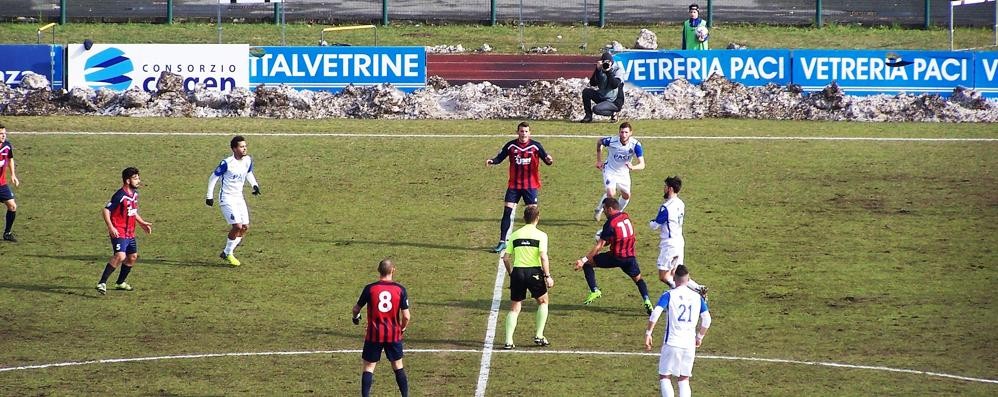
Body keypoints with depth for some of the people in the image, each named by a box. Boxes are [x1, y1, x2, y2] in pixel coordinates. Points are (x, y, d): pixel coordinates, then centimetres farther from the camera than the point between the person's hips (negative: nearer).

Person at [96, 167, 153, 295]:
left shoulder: (135, 193, 10)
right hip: (119, 233, -9)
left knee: (133, 256, 15)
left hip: (130, 233, 9)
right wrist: (111, 228, -28)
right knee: (120, 256, -23)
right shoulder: (120, 195, -18)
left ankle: (120, 283, 32)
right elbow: (106, 211, -19)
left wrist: (142, 223, 20)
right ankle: (102, 283, -20)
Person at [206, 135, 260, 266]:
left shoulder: (248, 160, 0)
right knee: (237, 226, -17)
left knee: (245, 227, 4)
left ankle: (227, 252, 17)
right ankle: (228, 253, 2)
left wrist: (254, 185, 3)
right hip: (227, 198, -7)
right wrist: (209, 196, -7)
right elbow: (213, 177, -9)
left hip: (239, 197, 7)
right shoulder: (227, 163, -19)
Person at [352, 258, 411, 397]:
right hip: (394, 334, 1)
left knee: (369, 367, 5)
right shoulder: (400, 289, -6)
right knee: (398, 366, 15)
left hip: (374, 334, -1)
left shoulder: (370, 288, -7)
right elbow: (406, 316, -8)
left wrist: (355, 317, 27)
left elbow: (356, 308, 4)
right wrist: (402, 328, 13)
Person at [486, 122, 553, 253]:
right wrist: (492, 161, -18)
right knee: (507, 212, -4)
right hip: (514, 185, 1)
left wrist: (548, 160, -27)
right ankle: (502, 242, 2)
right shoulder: (511, 146, 0)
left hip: (531, 186, -1)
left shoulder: (536, 146, -3)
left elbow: (546, 158, -4)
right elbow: (500, 157, 3)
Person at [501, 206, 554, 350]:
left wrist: (511, 273, 19)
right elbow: (543, 257, -14)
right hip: (534, 272, -3)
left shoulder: (515, 235, 7)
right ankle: (539, 336, 16)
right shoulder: (541, 235, -3)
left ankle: (508, 341, -1)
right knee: (543, 301, 20)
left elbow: (506, 258, 6)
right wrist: (548, 276, -9)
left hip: (517, 272, 3)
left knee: (514, 308, 9)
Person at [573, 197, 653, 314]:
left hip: (616, 257, -6)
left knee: (587, 263, 6)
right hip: (630, 256, 6)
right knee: (638, 279, 19)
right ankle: (646, 301, -4)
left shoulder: (610, 223, -15)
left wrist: (583, 260, -12)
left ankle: (594, 291, 1)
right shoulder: (626, 216, 5)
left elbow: (599, 246, -14)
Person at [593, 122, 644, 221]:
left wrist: (633, 167, -52)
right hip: (610, 170, -3)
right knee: (611, 193, -21)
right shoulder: (612, 141, -27)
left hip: (624, 172, 3)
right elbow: (599, 142, -3)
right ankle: (598, 210, 7)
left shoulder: (635, 145, -26)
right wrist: (599, 160, 1)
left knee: (626, 196, 10)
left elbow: (642, 164, -29)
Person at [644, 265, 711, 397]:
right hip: (689, 344, 3)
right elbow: (707, 319, 8)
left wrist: (648, 333, -11)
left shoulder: (669, 295, -4)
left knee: (664, 377, 5)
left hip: (671, 343, -3)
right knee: (684, 380, 14)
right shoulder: (697, 297, 7)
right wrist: (700, 337, 21)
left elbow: (655, 313, -16)